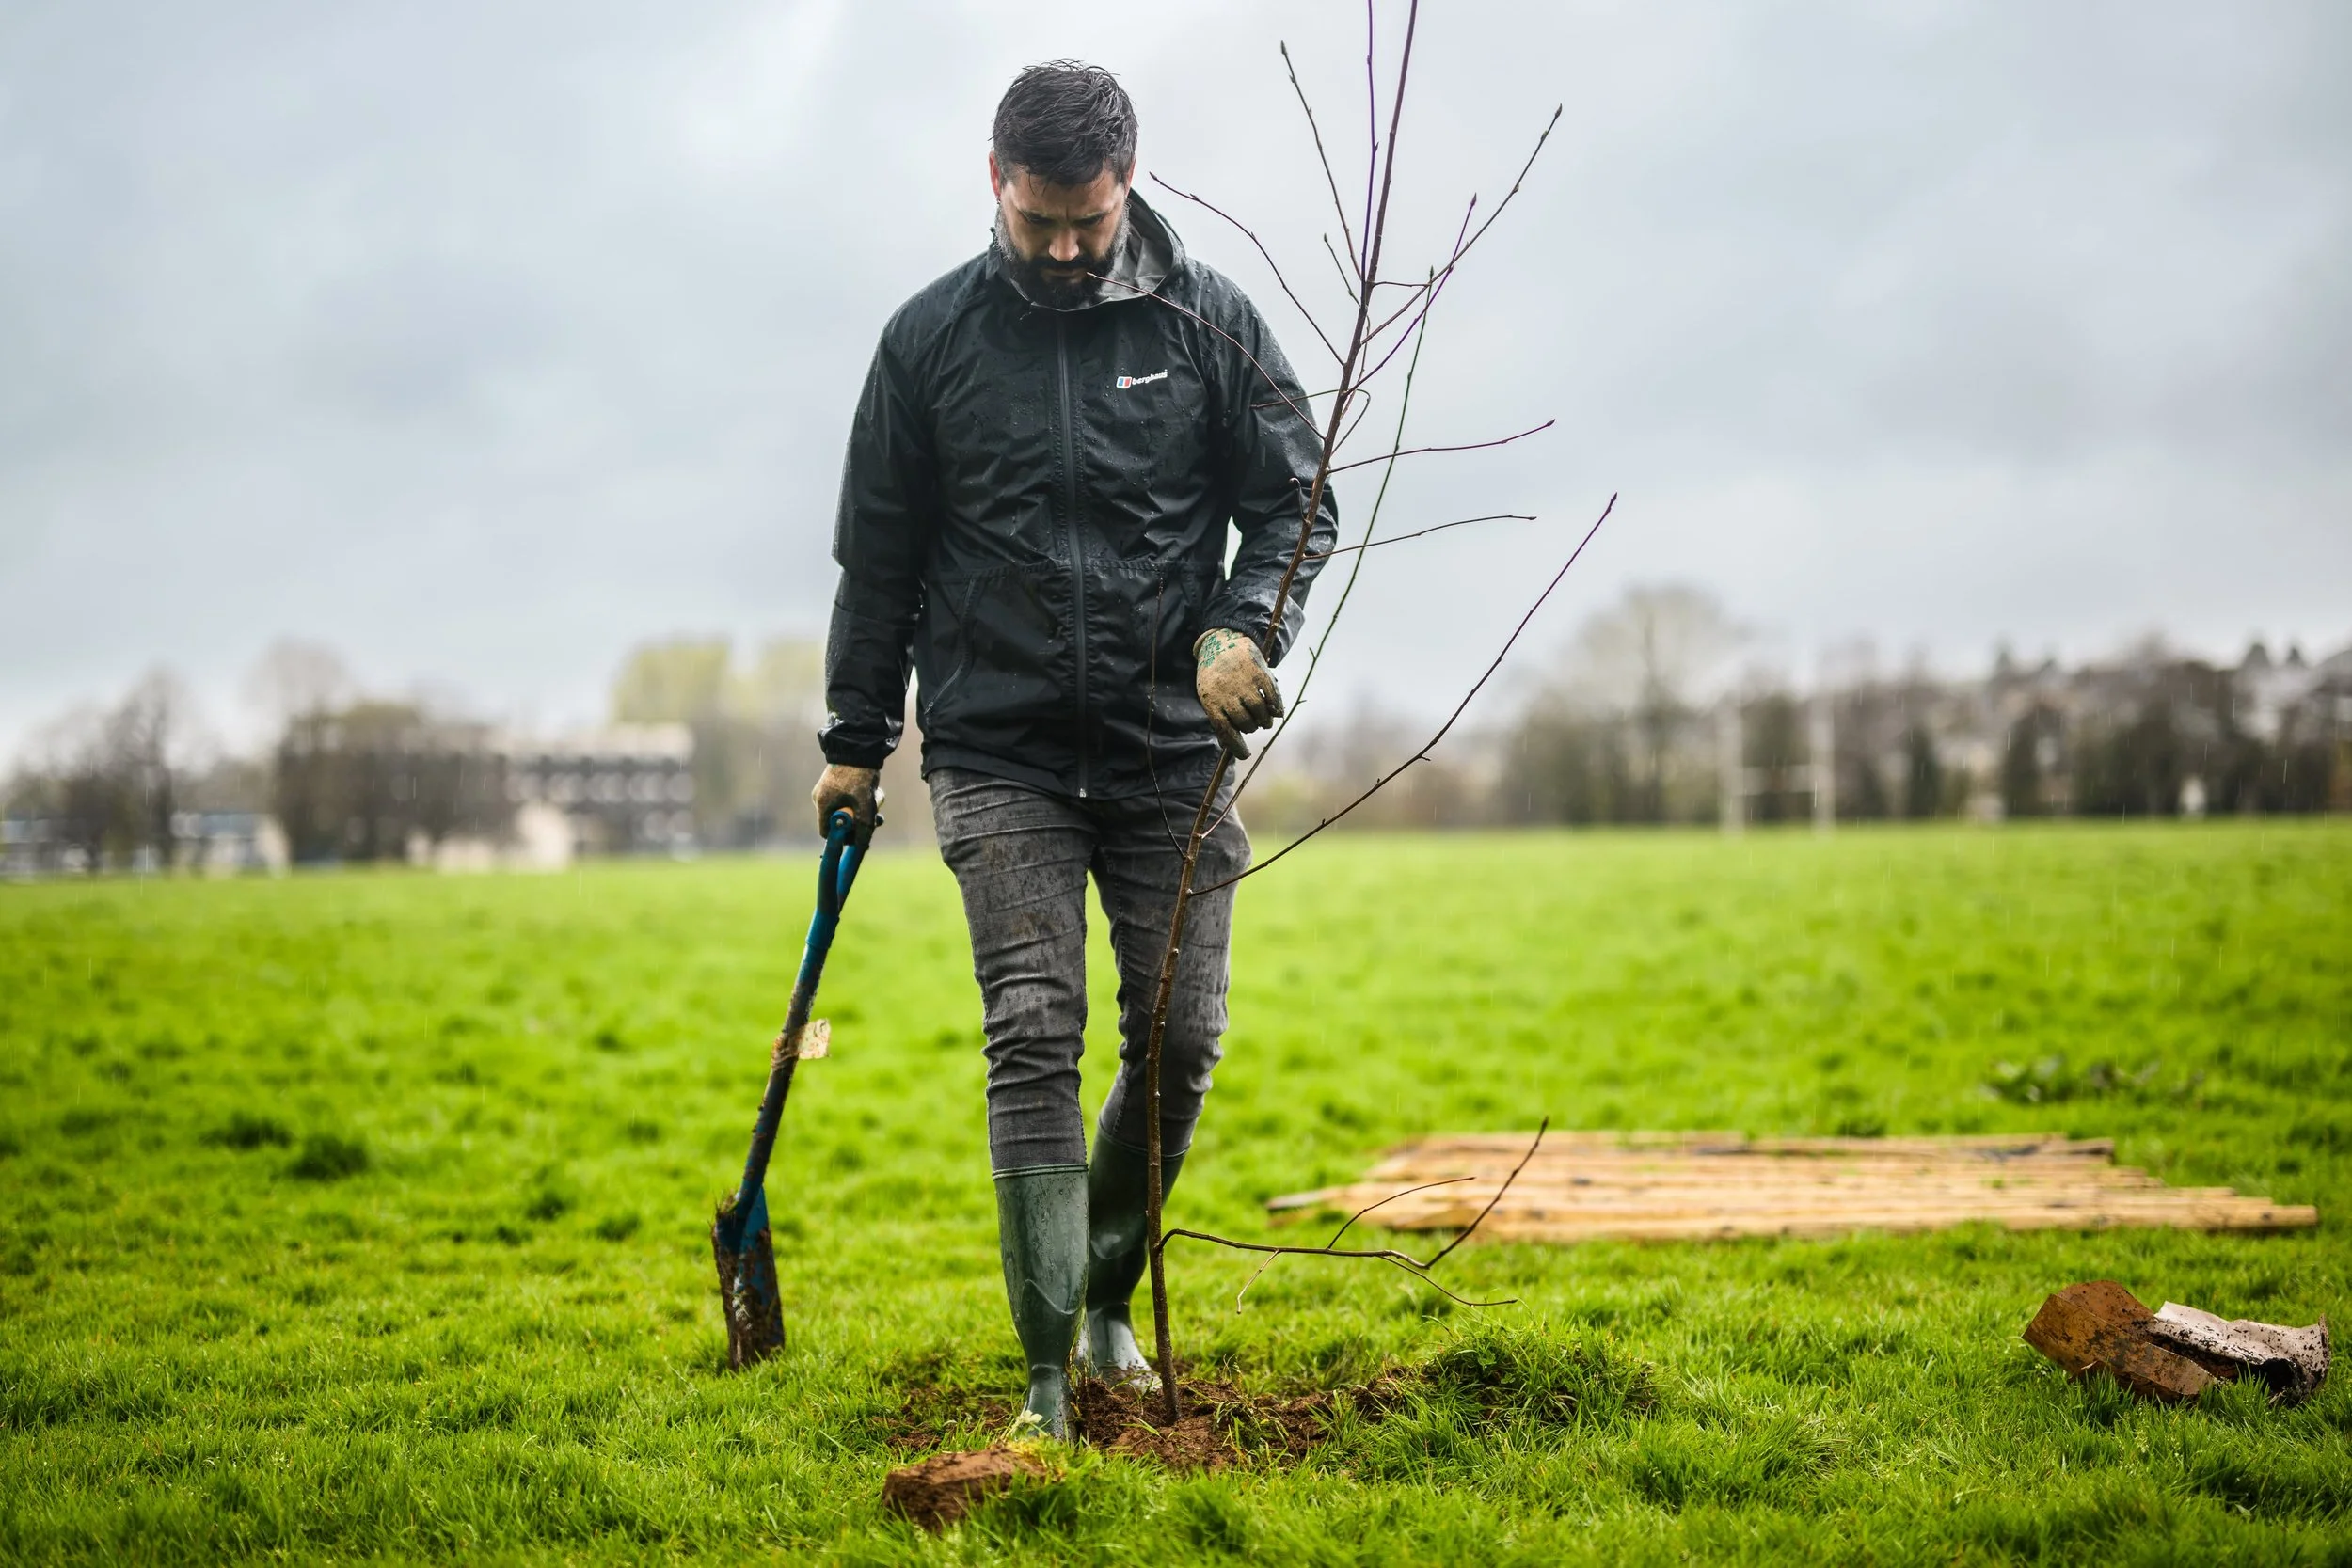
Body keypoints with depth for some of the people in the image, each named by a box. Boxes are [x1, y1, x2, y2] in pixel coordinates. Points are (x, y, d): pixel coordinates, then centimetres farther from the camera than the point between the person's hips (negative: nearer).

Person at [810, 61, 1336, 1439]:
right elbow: (878, 558, 10)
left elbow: (1296, 504, 4)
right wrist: (857, 745, 11)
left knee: (1181, 1045, 3)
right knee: (1035, 1042, -10)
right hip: (1000, 756, -1)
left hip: (1172, 752, 1)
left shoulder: (1208, 319, 1)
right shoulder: (932, 337, 2)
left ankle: (1109, 1298, 27)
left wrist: (1245, 632, -15)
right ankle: (1051, 1377, -6)